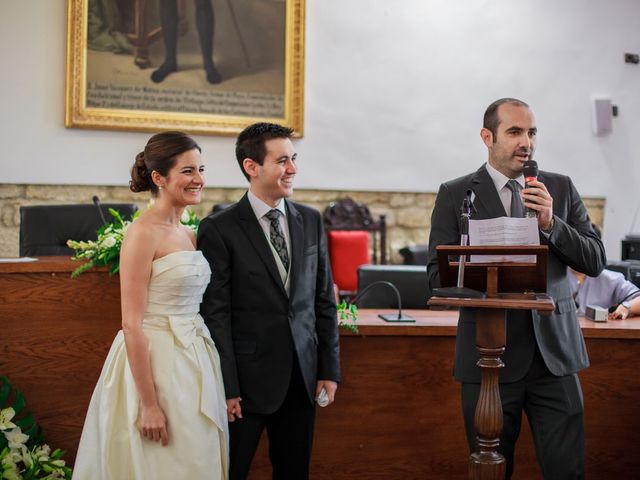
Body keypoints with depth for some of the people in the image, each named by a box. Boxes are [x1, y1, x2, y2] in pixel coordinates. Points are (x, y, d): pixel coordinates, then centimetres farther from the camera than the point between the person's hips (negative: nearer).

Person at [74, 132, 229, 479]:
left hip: (194, 360, 8)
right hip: (154, 362, -8)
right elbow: (132, 324, -17)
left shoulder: (189, 235, 11)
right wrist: (149, 404, -19)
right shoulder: (143, 233, -14)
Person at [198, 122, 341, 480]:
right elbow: (215, 314, -9)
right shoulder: (219, 229, -8)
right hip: (249, 380, -4)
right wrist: (227, 388, -11)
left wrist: (330, 370, 7)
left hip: (303, 379, 4)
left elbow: (324, 300, 10)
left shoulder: (311, 221, 7)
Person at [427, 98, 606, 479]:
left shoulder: (561, 188, 8)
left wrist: (551, 223, -12)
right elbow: (439, 276, -2)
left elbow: (596, 261, 3)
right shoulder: (455, 195, 1)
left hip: (555, 351, 2)